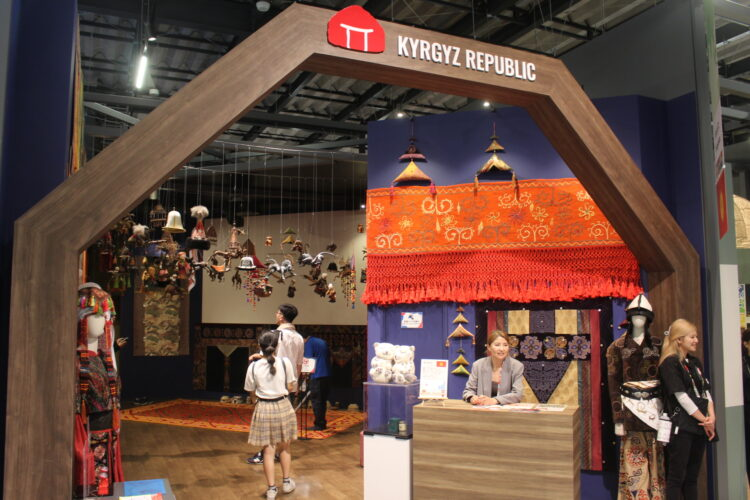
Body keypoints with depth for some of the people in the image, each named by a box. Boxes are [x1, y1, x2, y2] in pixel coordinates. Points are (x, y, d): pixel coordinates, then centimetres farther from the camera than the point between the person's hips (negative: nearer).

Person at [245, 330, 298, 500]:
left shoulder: (253, 366, -8)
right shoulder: (285, 362, -10)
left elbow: (250, 390, 1)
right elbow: (291, 387, -4)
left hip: (263, 409, 0)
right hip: (282, 407, 0)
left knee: (268, 450, 8)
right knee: (285, 447, 19)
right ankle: (287, 482, 30)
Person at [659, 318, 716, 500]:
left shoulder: (695, 362, 15)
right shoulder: (669, 364, -10)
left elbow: (705, 391, 11)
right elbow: (681, 397, -14)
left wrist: (712, 416, -5)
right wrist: (705, 420, -9)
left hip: (699, 427, 8)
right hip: (680, 427, -8)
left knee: (692, 477, 12)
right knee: (676, 477, -4)